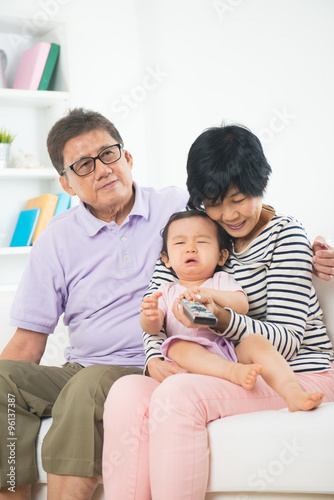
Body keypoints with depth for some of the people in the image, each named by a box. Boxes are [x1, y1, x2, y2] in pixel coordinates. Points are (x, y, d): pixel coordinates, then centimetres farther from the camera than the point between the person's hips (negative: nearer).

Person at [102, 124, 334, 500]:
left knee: (177, 395, -32)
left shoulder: (286, 235, -5)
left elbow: (287, 342, -13)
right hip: (233, 376, 5)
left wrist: (224, 320, -32)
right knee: (127, 393, -24)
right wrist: (155, 359, -14)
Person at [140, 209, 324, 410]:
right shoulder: (167, 292, 20)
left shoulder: (222, 281, 17)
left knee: (255, 340, -27)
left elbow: (242, 305, -4)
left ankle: (292, 392, -42)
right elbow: (153, 329, 4)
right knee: (177, 345, -29)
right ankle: (234, 372, -47)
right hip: (197, 362, 0)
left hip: (232, 351, 0)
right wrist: (149, 317, -21)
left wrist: (209, 294, -20)